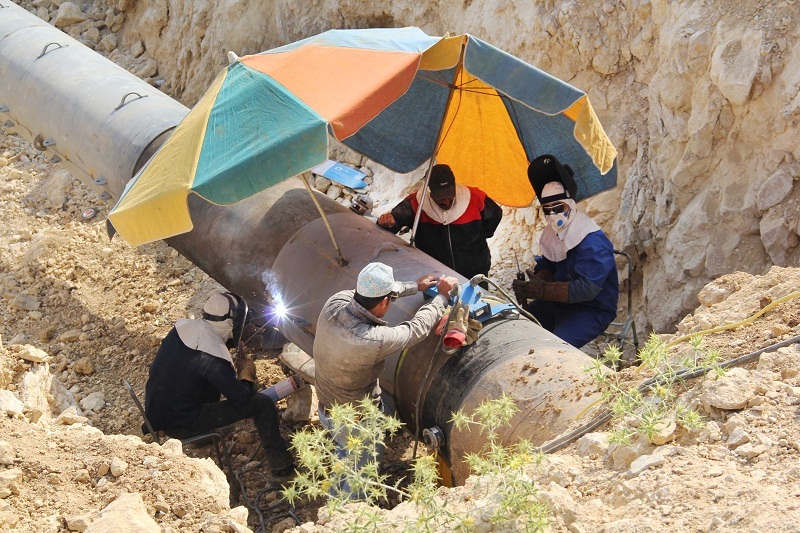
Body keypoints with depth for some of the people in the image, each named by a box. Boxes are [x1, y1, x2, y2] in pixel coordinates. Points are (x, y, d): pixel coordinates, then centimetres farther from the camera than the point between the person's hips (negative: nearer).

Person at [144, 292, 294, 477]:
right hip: (179, 426, -8)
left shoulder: (183, 327, -3)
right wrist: (247, 372, 2)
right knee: (262, 403, -7)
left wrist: (233, 366, 12)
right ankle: (281, 465, 8)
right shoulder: (212, 355, -26)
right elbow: (241, 396, -19)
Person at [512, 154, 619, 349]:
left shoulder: (593, 243, -25)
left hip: (593, 309, -8)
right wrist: (533, 286, -12)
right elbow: (546, 266, 13)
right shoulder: (553, 232, 4)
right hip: (558, 302, 8)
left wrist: (541, 290, -35)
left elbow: (587, 289, -31)